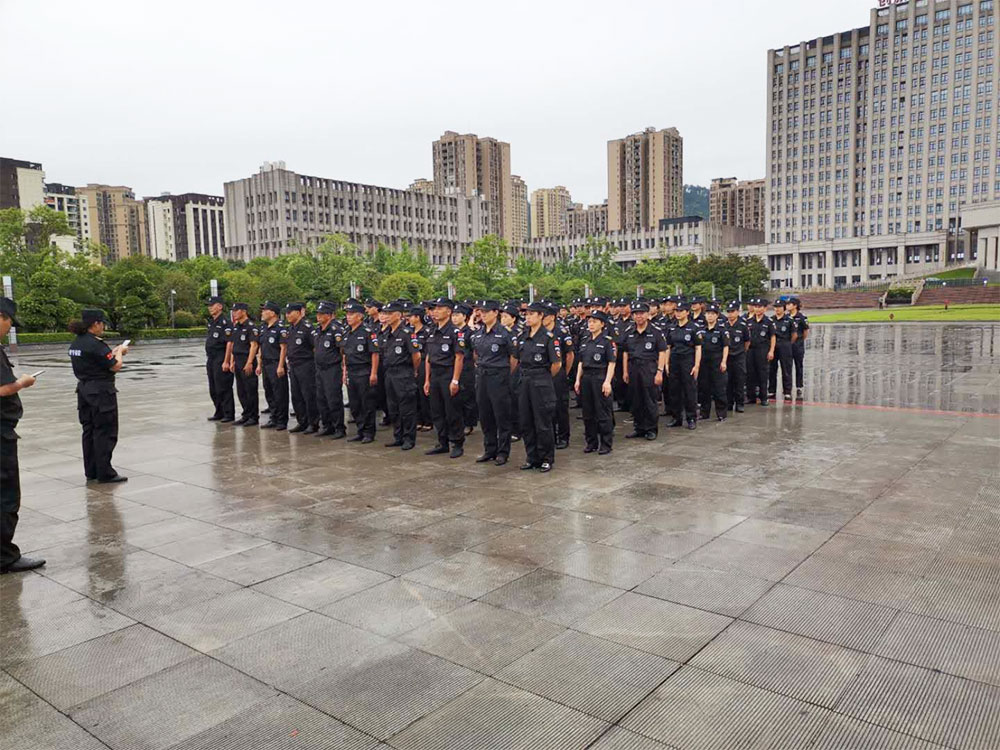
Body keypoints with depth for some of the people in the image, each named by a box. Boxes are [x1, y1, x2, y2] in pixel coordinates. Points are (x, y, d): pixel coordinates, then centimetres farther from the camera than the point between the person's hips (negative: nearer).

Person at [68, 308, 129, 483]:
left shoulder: (76, 343, 8)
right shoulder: (95, 344, -19)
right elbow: (115, 366, -16)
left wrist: (113, 352, 12)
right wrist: (119, 352, 1)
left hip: (84, 391, 9)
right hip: (102, 392, -9)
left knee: (89, 431, 14)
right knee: (105, 432, -1)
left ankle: (91, 472, 22)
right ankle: (105, 473, 3)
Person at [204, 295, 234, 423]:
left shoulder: (225, 323, -13)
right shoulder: (211, 322, 15)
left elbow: (229, 343, -17)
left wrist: (226, 361, -21)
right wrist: (208, 359, 17)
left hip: (221, 360, -9)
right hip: (211, 360, 9)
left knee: (223, 388, -5)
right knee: (213, 389, 13)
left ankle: (229, 414, 2)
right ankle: (219, 413, 23)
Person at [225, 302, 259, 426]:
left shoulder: (251, 326, -12)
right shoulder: (236, 327, 14)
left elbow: (254, 345, -18)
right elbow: (232, 344, 20)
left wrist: (249, 363, -22)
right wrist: (232, 362, 15)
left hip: (248, 362, -9)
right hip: (237, 362, 9)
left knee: (251, 391, -3)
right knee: (241, 391, 12)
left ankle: (254, 417, 4)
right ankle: (246, 415, 21)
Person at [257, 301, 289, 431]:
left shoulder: (281, 328, -12)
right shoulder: (263, 327, 14)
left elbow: (283, 348, -15)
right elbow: (261, 347, 18)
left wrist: (280, 366, -19)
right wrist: (259, 364, 14)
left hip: (276, 365, -9)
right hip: (266, 365, 9)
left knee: (280, 394, -2)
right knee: (269, 393, 14)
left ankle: (282, 421, 5)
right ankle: (273, 419, 23)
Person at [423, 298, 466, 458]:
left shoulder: (455, 332, -10)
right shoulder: (432, 333, 13)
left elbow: (459, 357, -14)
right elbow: (429, 357, 16)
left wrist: (455, 380, -18)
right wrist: (427, 380, 13)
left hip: (449, 375, -7)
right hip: (435, 376, 7)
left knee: (452, 412, -2)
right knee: (437, 412, 11)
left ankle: (458, 444, 9)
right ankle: (443, 443, 21)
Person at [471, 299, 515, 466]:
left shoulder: (503, 333, -9)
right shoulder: (478, 334, 9)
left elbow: (513, 357, -4)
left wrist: (507, 375, 2)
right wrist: (482, 367, 16)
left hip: (499, 377, -6)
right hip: (482, 377, 6)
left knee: (501, 416, 1)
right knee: (485, 416, 10)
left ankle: (503, 452, 9)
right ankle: (489, 450, 21)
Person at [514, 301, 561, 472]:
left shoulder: (548, 337, -10)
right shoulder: (522, 336, 8)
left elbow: (557, 364, -10)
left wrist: (545, 378, 2)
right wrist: (525, 374, 12)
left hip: (542, 383, -6)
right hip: (525, 382, 6)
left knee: (543, 423, 0)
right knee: (526, 422, 9)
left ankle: (546, 459, 12)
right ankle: (531, 458, 21)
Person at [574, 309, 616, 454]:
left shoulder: (607, 340, -6)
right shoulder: (584, 340, 12)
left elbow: (611, 363, -9)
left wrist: (607, 382, -17)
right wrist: (578, 379, 9)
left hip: (601, 378, -6)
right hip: (586, 378, 6)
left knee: (603, 413, -1)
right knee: (588, 412, 10)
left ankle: (606, 444, 8)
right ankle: (591, 442, 20)